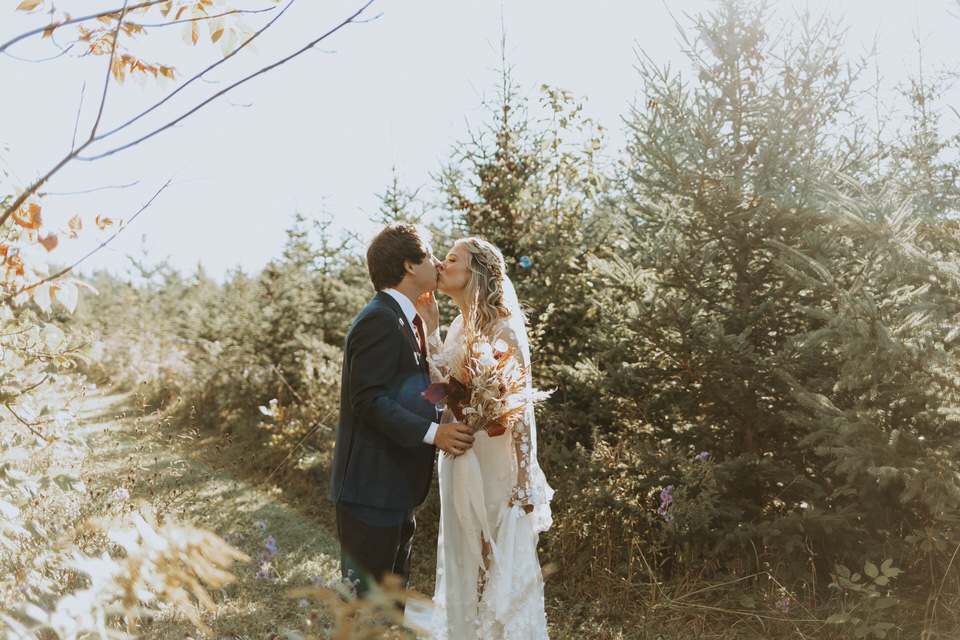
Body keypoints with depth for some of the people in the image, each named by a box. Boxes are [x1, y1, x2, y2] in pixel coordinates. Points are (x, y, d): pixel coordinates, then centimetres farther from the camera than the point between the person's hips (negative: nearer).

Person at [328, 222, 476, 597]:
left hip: (394, 485, 10)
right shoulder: (380, 320, -17)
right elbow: (369, 401, -24)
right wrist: (432, 432, -25)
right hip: (372, 485, -10)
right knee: (366, 593, 0)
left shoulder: (403, 320, 15)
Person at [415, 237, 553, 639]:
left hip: (496, 466, -7)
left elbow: (520, 410, -15)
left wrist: (524, 481, -16)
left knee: (502, 566, 6)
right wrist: (429, 325, -2)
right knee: (465, 564, 18)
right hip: (460, 464, 8)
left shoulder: (503, 331, -15)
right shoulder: (458, 328, 8)